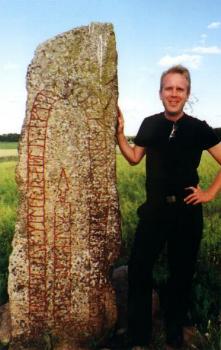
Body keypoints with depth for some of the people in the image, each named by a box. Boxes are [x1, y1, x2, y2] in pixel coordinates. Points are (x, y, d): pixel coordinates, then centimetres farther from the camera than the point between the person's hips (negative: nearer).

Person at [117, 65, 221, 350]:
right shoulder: (150, 124, 2)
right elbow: (134, 158, 12)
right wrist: (119, 133, 0)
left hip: (187, 211, -1)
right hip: (155, 209, 2)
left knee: (182, 274, 11)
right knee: (138, 269, 0)